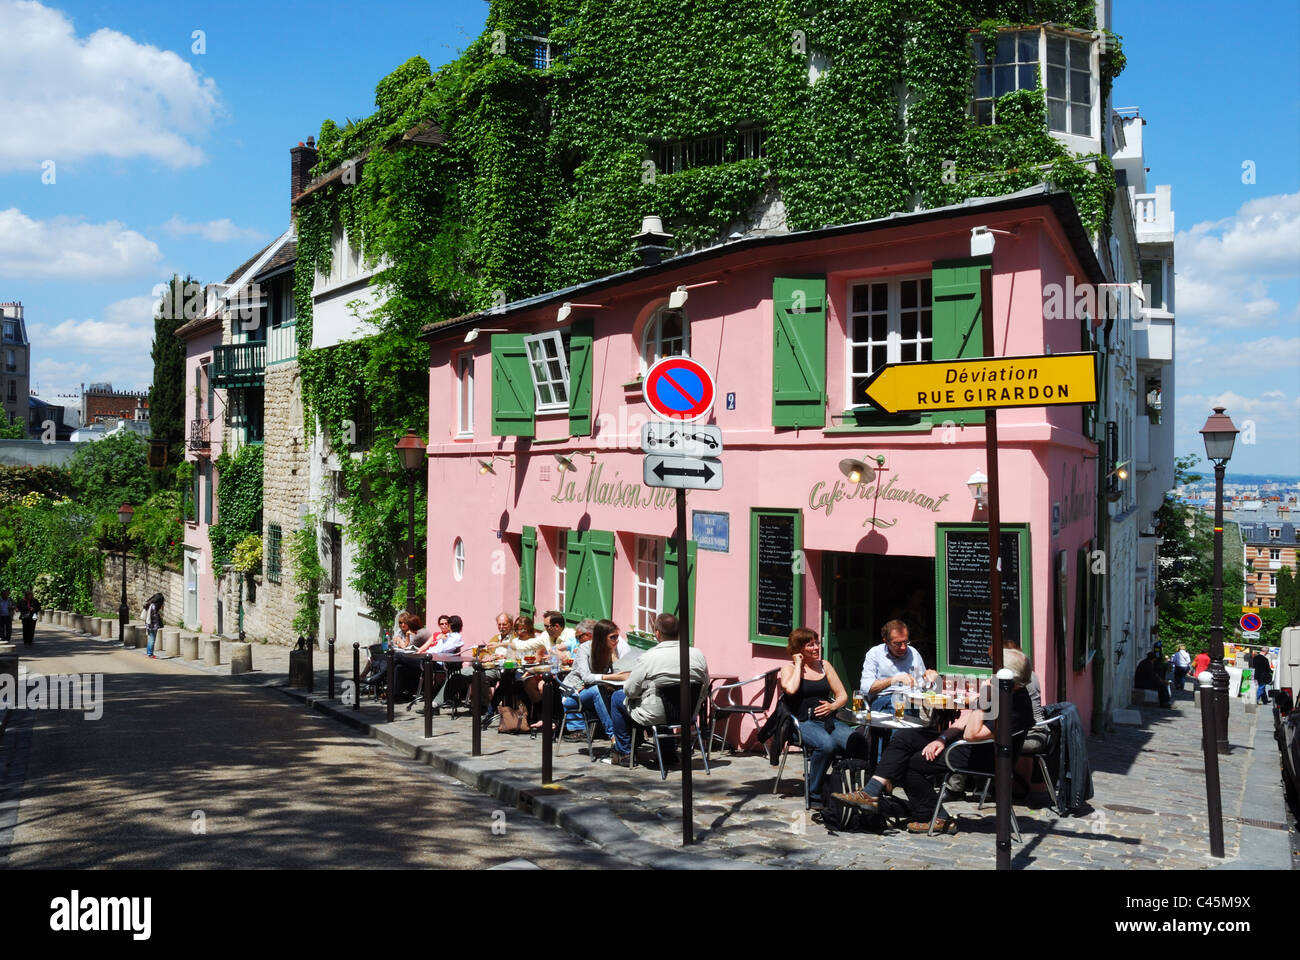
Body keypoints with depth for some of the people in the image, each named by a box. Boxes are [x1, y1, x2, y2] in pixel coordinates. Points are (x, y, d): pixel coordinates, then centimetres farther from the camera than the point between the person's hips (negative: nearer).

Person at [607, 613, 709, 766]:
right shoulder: (697, 654, -5)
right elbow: (705, 685, 7)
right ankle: (669, 752, 37)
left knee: (617, 697, 18)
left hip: (655, 717, -5)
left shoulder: (649, 658, -17)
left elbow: (630, 691, -11)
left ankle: (624, 752, 24)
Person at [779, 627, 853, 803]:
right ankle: (814, 793, -18)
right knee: (827, 744, -36)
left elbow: (843, 695, 19)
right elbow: (790, 689, -17)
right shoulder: (789, 668, 7)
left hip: (829, 721, 4)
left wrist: (832, 706, -3)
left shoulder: (824, 665, 20)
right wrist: (798, 665, -3)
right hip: (804, 723, -4)